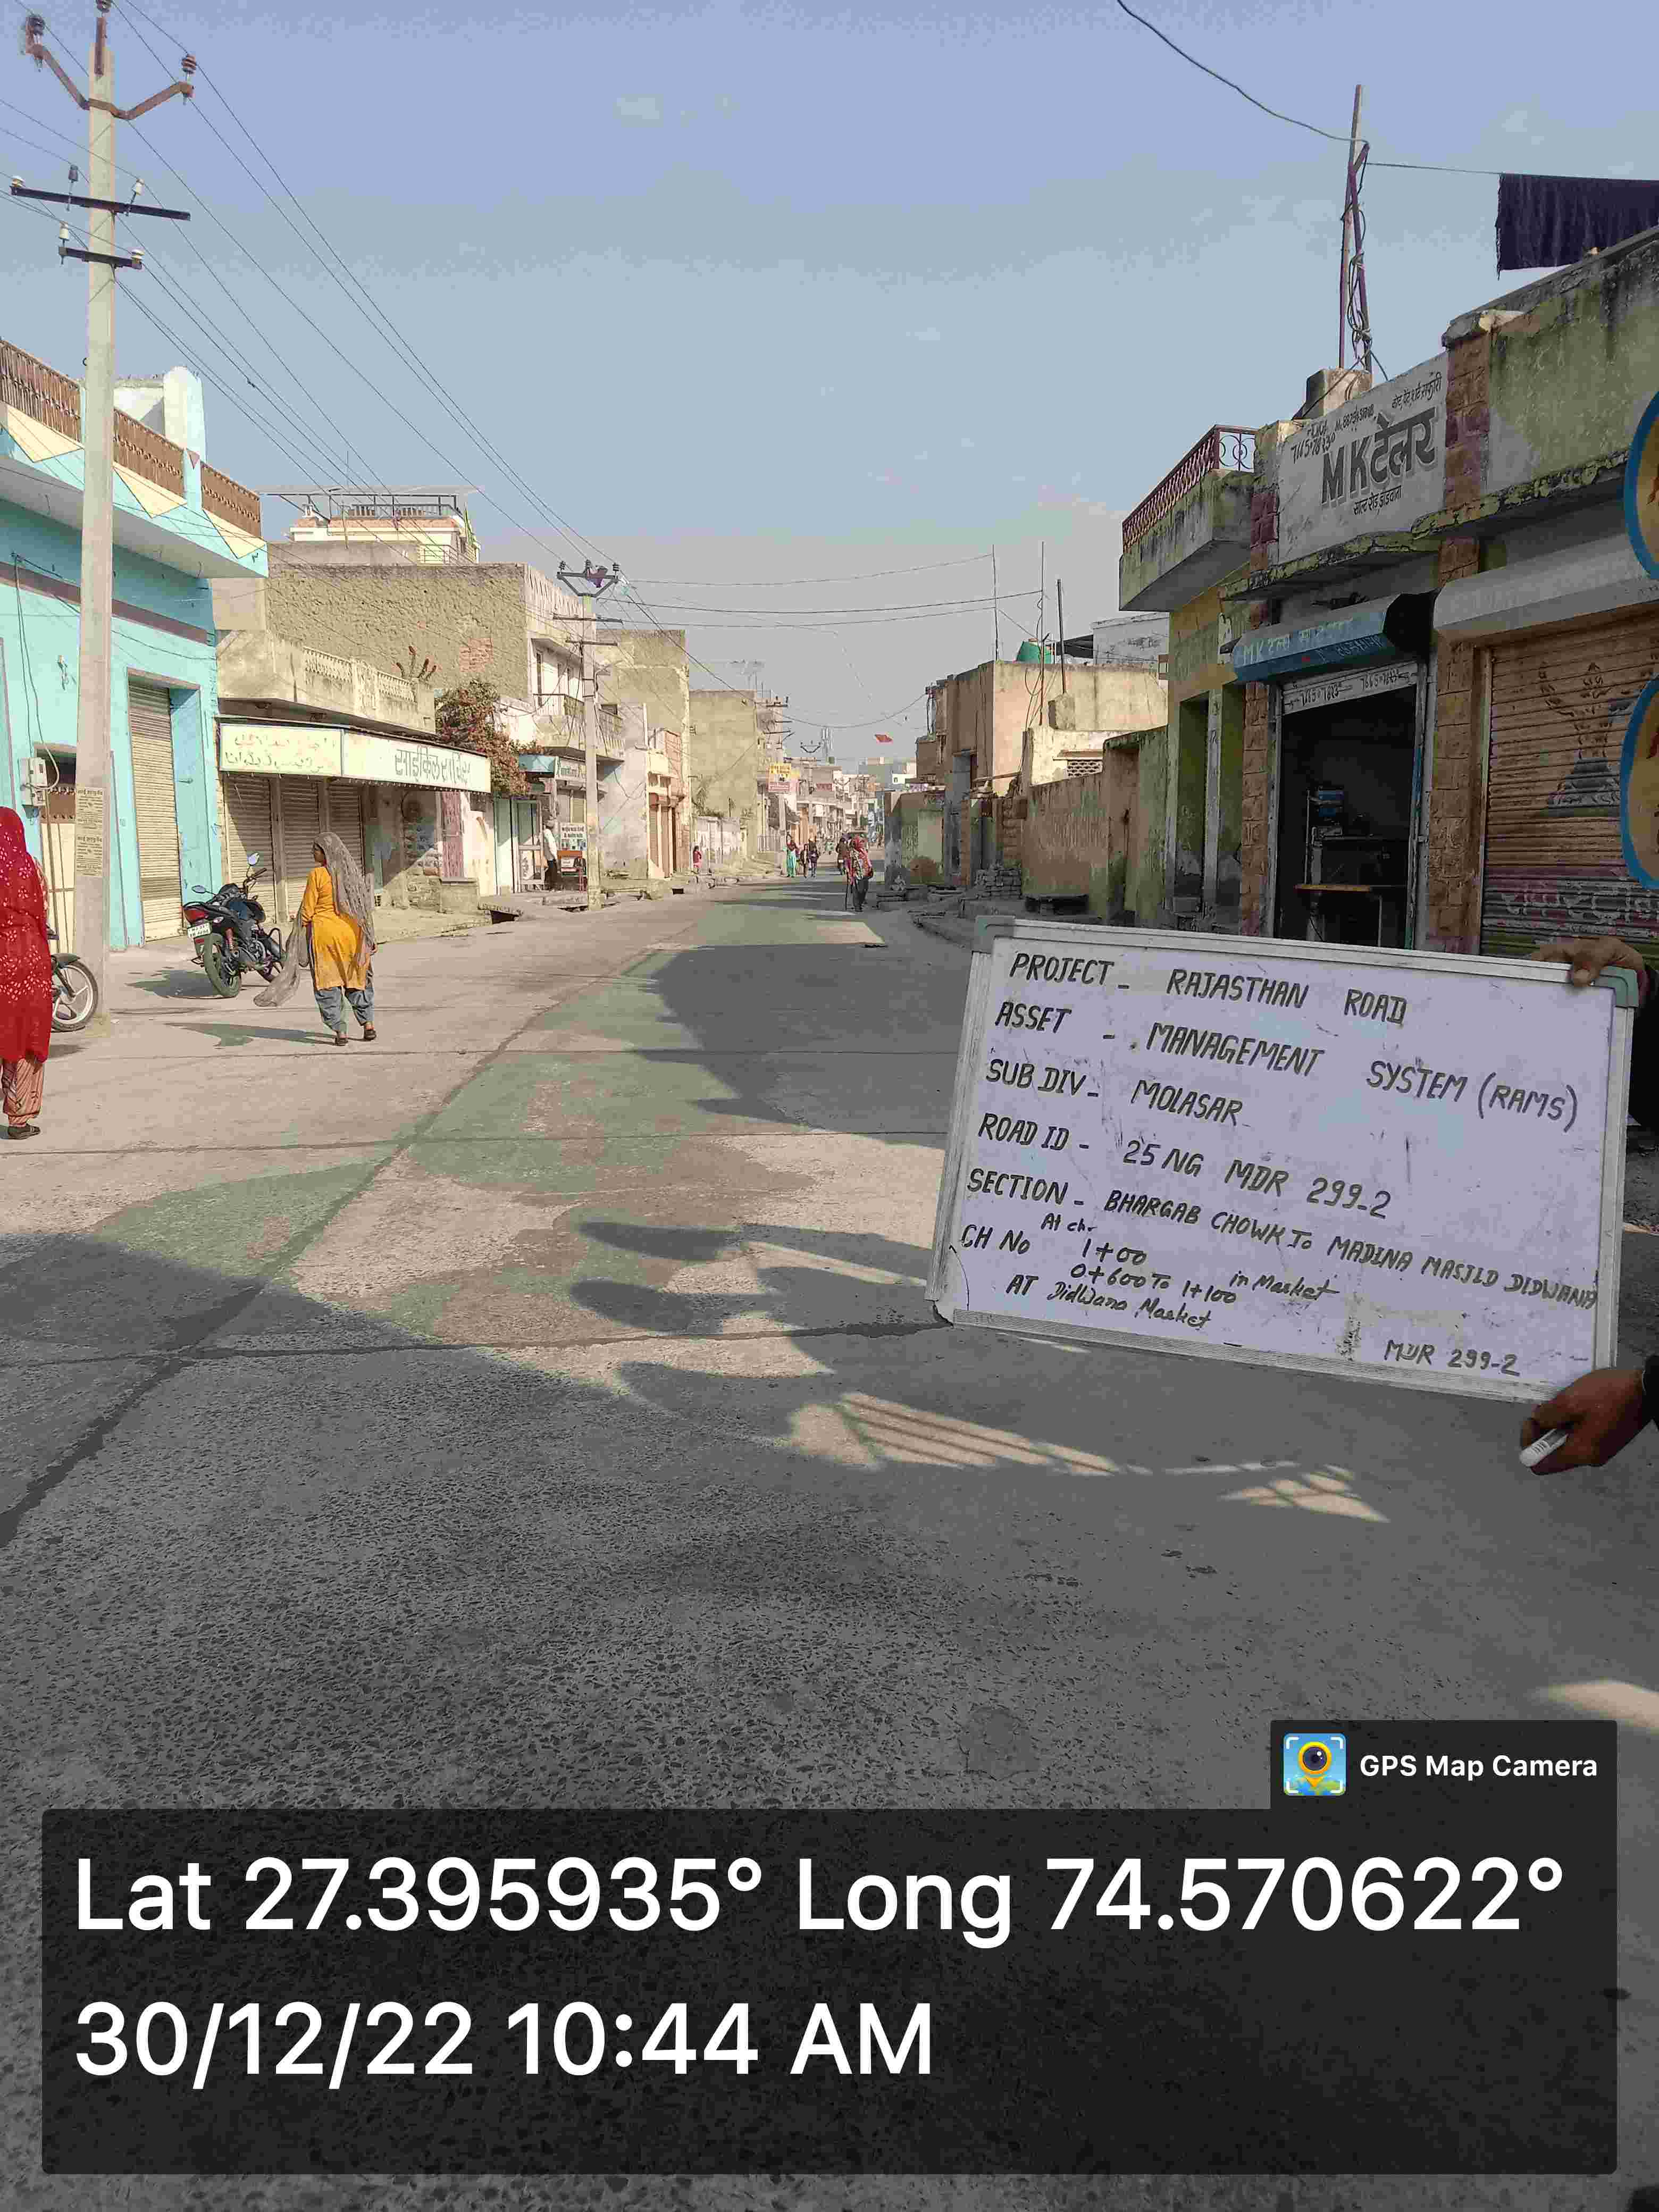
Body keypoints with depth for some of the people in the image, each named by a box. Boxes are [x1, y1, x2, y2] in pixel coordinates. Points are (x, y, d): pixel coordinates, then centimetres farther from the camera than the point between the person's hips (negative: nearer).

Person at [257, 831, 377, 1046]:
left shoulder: (317, 875, -10)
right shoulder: (353, 872, 5)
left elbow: (307, 910, -9)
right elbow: (364, 906, 8)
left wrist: (300, 936, 1)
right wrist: (368, 939, 14)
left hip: (324, 933, -5)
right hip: (352, 933, 5)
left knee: (328, 984, 4)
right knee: (356, 979, 16)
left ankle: (340, 1031, 1)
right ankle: (369, 1024, 9)